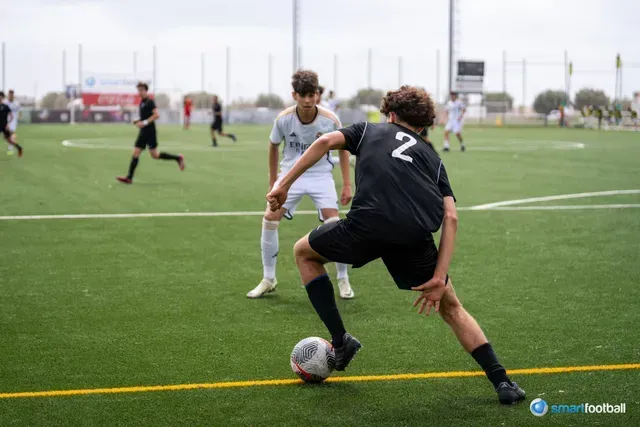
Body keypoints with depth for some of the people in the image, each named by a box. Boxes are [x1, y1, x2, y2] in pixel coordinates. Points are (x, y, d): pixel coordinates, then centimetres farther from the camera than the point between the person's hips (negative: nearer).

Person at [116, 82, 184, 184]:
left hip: (150, 131, -8)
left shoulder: (149, 101, -12)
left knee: (154, 155, -2)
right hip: (143, 132, 8)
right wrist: (138, 121, 11)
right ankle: (129, 177, -2)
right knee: (135, 153, 0)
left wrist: (144, 122, -24)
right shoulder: (142, 102, 14)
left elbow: (156, 115, -21)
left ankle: (178, 158, 12)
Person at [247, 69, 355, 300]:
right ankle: (268, 279, 4)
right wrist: (273, 181, 11)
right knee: (270, 218, -12)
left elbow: (342, 149, 0)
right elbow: (273, 146, 5)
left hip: (321, 175, -1)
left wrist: (347, 184, -3)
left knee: (334, 223, -15)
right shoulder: (283, 119, -15)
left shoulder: (330, 120, -17)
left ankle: (343, 280, 4)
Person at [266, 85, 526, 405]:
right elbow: (450, 217, 15)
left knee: (304, 252, 29)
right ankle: (502, 382, 17)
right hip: (416, 237, 2)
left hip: (367, 225, -2)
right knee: (451, 307, 26)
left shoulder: (370, 130, 29)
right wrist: (439, 278, 10)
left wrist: (284, 185, 9)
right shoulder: (431, 158, 30)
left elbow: (326, 141, 8)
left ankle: (340, 340, 23)